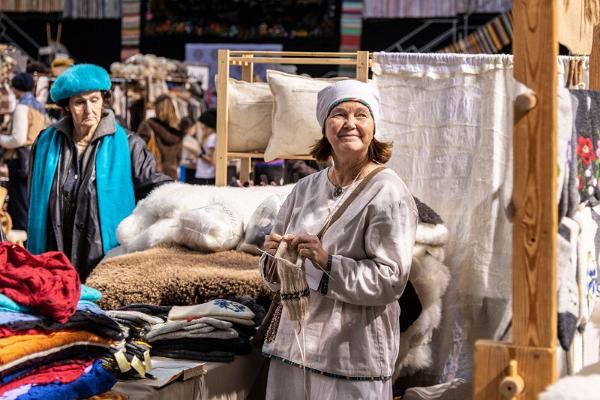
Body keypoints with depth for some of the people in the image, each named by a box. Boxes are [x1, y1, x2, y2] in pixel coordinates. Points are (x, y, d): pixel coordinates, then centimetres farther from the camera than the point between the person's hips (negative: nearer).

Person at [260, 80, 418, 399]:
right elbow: (274, 278, 14)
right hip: (292, 346, 5)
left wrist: (327, 262, -24)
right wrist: (275, 258, -8)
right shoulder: (305, 188, 10)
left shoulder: (388, 193, -8)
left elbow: (391, 280, -15)